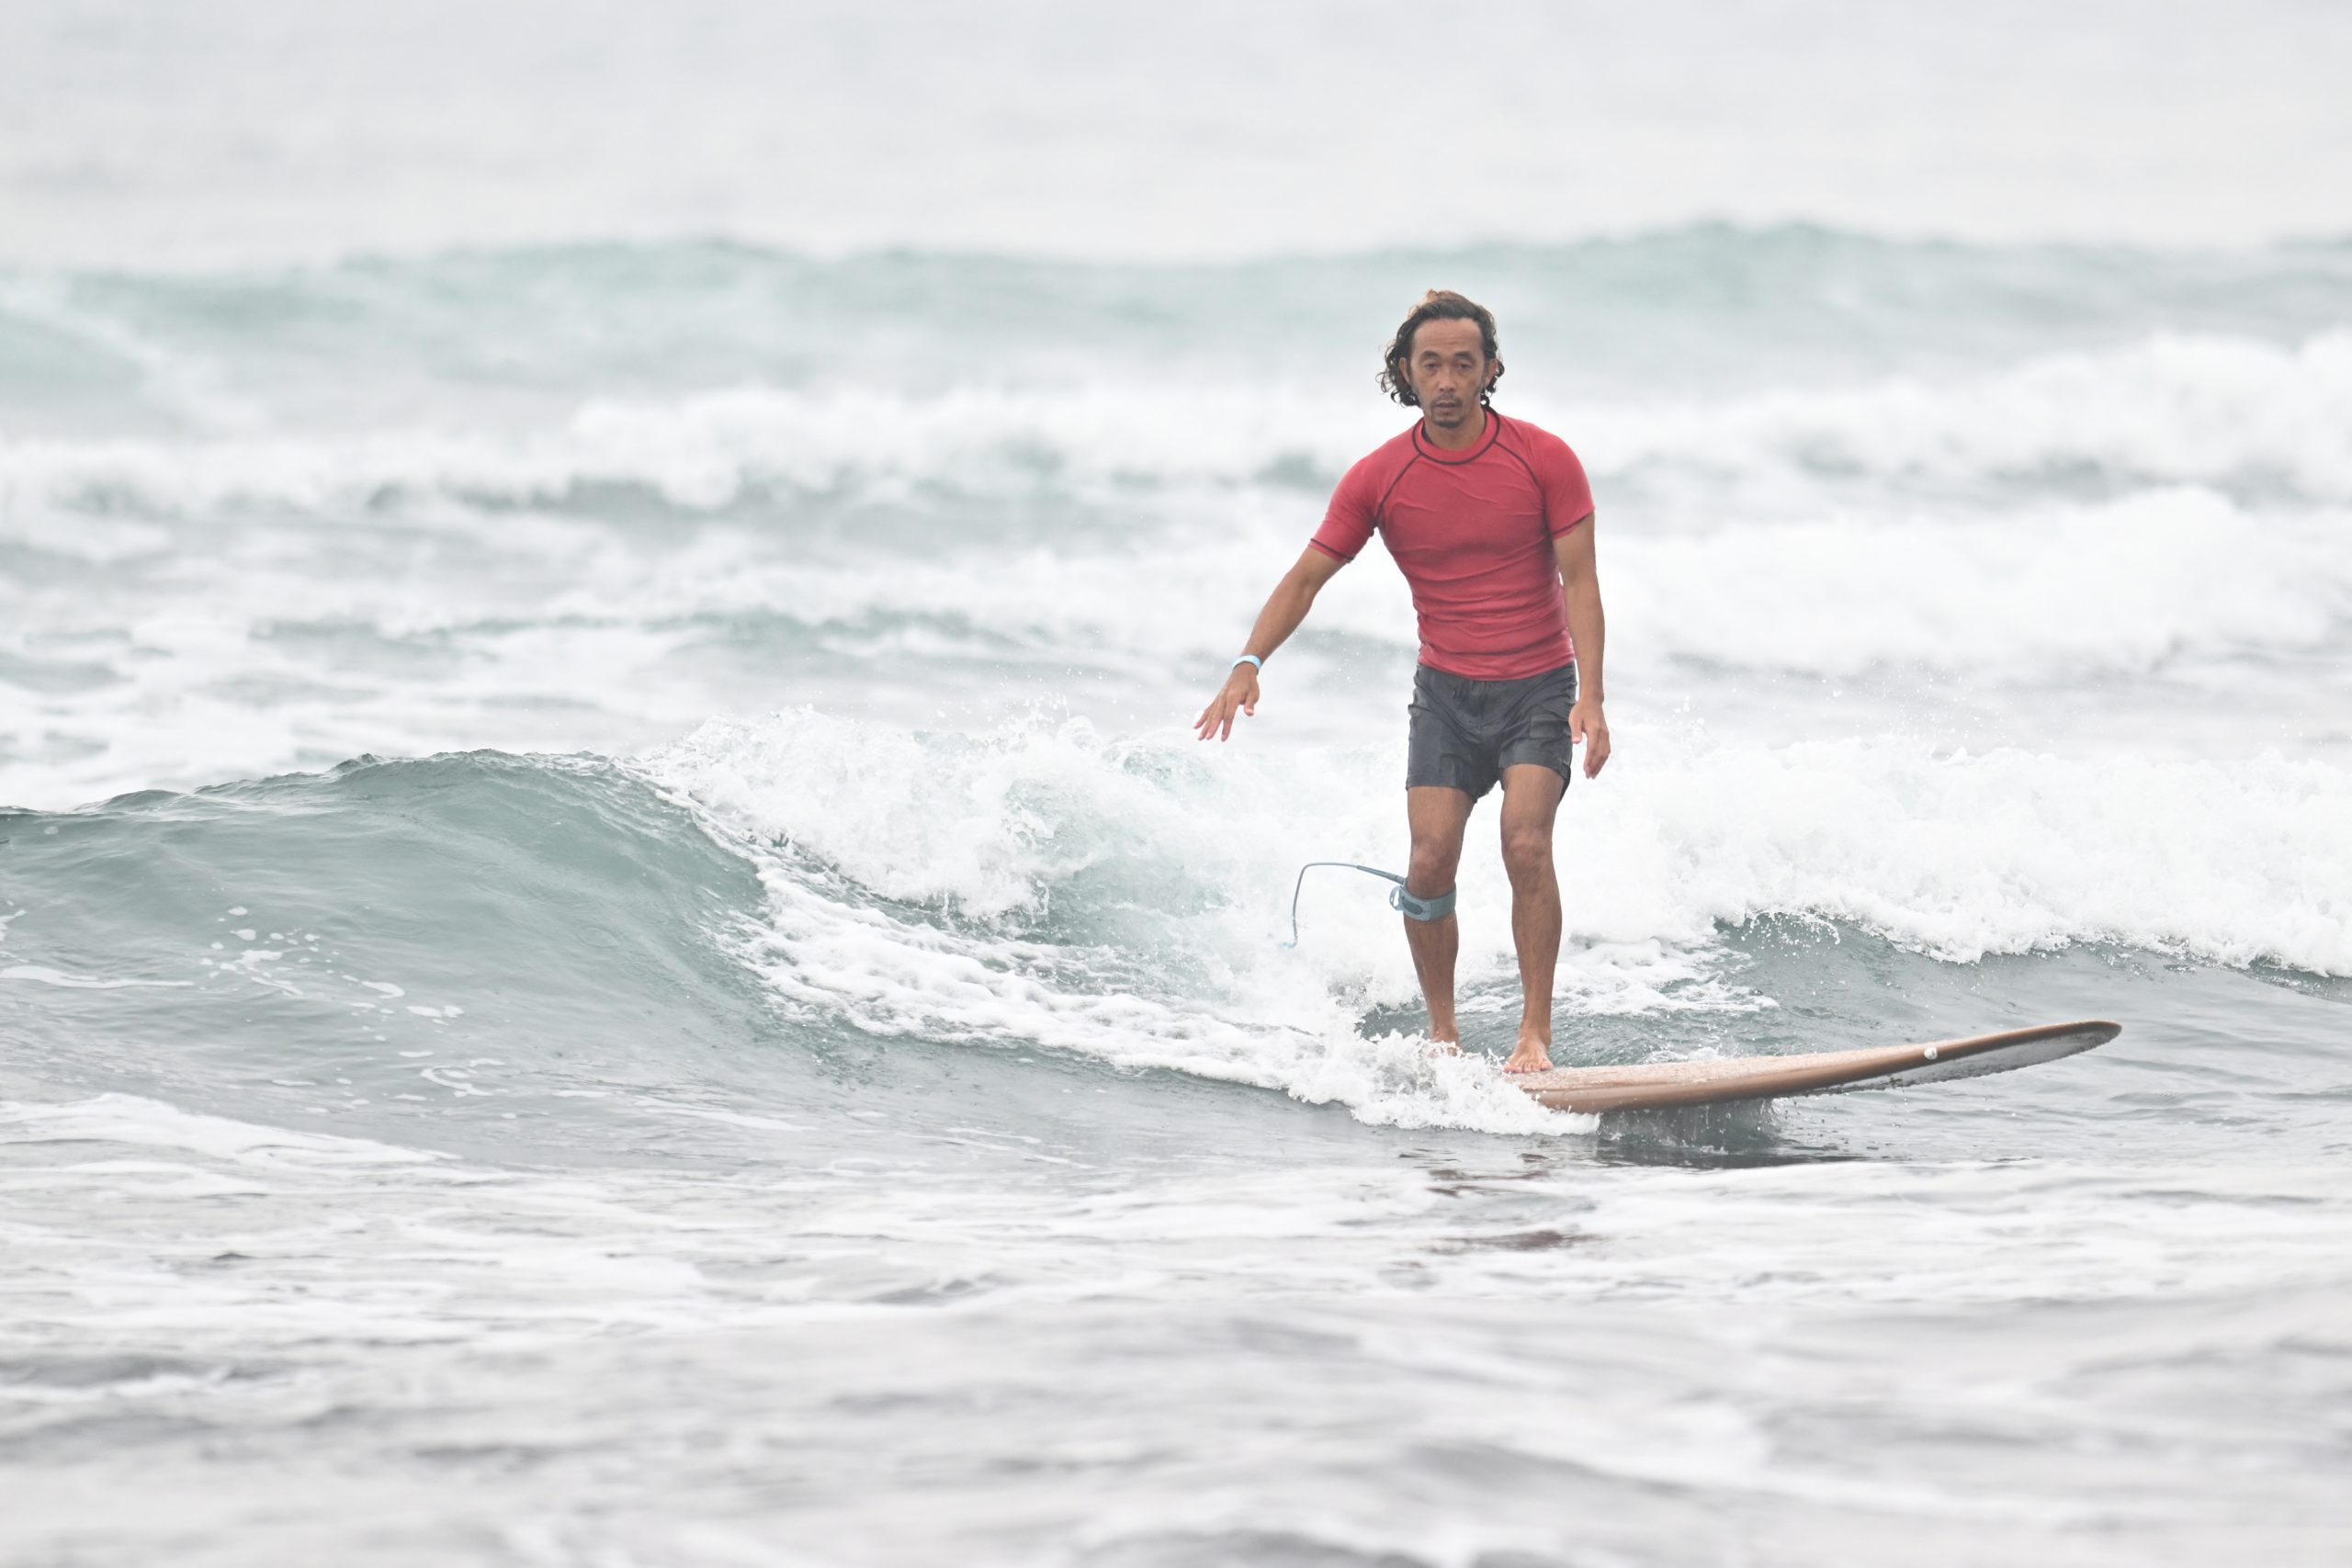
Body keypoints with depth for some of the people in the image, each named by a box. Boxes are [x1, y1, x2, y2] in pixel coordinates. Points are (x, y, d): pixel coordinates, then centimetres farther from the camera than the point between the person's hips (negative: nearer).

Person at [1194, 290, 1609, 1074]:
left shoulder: (1544, 459, -8)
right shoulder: (1378, 478, -3)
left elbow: (1580, 582, -8)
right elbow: (1305, 577, 1)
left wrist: (1590, 699, -19)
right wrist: (1249, 664, -14)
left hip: (1538, 688, -2)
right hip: (1446, 692, 2)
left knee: (1525, 843, -21)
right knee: (1431, 858, -11)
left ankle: (1535, 1033, -15)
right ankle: (1441, 1031, 6)